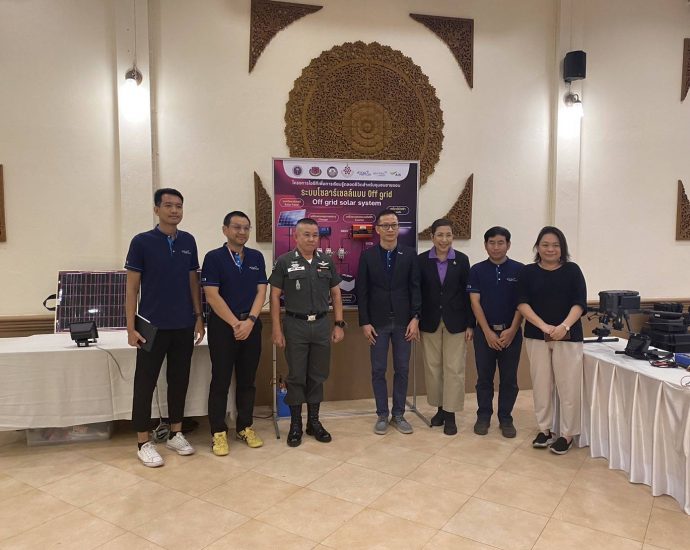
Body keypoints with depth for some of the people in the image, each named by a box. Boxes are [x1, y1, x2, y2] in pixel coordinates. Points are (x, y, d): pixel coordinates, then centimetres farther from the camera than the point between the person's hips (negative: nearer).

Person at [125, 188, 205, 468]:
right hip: (152, 326, -4)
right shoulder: (142, 242, -6)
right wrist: (131, 327, -11)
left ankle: (175, 434, 26)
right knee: (145, 384, 4)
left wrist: (199, 317, 6)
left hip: (184, 326, 4)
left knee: (179, 381, 12)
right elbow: (132, 287, -6)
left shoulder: (188, 241, 6)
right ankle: (144, 443, 16)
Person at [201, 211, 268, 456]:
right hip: (223, 325, -4)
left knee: (247, 380, 11)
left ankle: (245, 427, 24)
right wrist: (235, 323, -15)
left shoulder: (256, 257, 7)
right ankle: (218, 432, 14)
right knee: (221, 381, 3)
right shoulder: (214, 258, -5)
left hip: (251, 325, 4)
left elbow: (261, 292, 3)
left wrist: (249, 321, -11)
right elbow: (212, 296, -11)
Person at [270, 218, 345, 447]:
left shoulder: (326, 261, 6)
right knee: (296, 376, 6)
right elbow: (275, 297, -3)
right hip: (295, 325, -3)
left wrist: (339, 324, 3)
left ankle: (314, 421, 25)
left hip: (322, 325, 3)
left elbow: (336, 294, 10)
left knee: (318, 376, 11)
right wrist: (277, 330, -8)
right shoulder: (284, 262, -4)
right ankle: (295, 424, 20)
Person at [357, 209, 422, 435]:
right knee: (378, 371, 5)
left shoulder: (410, 254, 2)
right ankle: (382, 415, 18)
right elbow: (362, 292, -1)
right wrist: (365, 323, -6)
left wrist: (415, 318, -7)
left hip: (403, 321, 1)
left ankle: (398, 415, 21)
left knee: (402, 370, 8)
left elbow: (415, 288, 0)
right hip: (377, 323, -1)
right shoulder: (367, 256, 0)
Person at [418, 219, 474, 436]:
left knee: (454, 368, 2)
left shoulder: (462, 260, -1)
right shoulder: (422, 260, -2)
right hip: (430, 322, 1)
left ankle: (450, 414, 13)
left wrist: (470, 324, -3)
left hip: (455, 322, -1)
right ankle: (440, 408, 25)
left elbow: (468, 293, -1)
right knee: (432, 368, 9)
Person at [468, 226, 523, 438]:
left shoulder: (519, 270, 0)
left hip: (511, 332, 0)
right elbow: (475, 302, -4)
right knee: (484, 377, 8)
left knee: (509, 379, 7)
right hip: (485, 331, 0)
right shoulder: (477, 270, 0)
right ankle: (483, 416, 21)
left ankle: (506, 418, 21)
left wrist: (512, 330, -11)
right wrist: (488, 332, -10)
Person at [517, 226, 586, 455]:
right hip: (536, 336, 1)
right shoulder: (528, 272, 3)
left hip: (567, 336, -1)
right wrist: (544, 326, -17)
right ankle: (544, 429, 22)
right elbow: (522, 303, -4)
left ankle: (567, 434, 15)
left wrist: (564, 326, -21)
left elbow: (579, 303, -5)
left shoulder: (572, 270, 1)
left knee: (568, 385, 1)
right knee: (541, 384, 8)